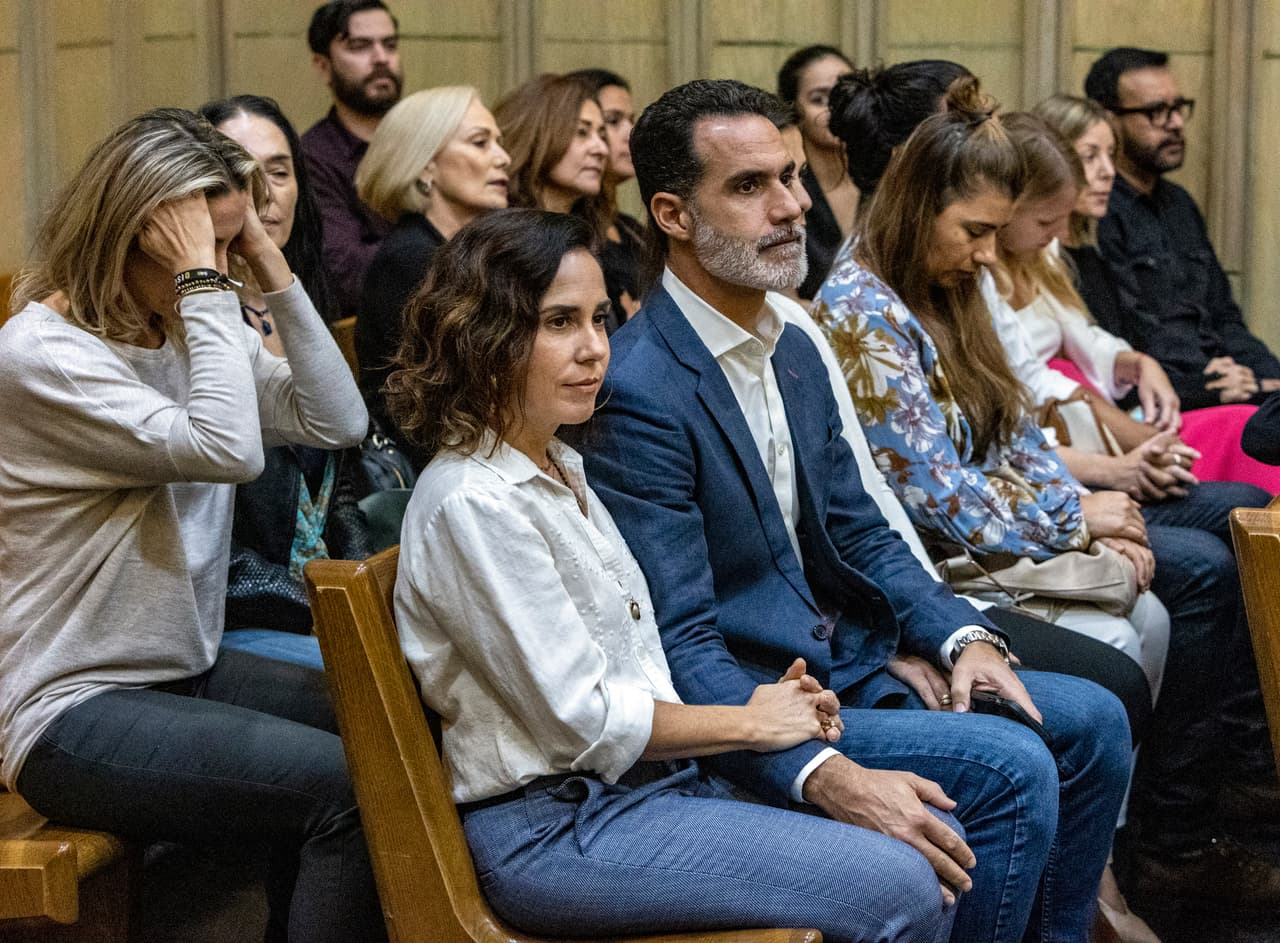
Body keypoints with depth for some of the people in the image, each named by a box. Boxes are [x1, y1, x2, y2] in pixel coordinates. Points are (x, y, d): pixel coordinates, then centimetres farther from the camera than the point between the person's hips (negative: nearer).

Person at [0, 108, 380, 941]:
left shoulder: (191, 332, 7)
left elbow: (338, 421, -3)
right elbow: (228, 449, -29)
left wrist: (271, 269, -7)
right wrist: (201, 282, -25)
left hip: (184, 670, 9)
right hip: (71, 714, -9)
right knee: (352, 788, -20)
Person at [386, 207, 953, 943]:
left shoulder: (559, 468, 13)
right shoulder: (473, 504, -18)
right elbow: (583, 722, -17)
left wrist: (775, 701, 1)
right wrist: (750, 723, -5)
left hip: (652, 776, 9)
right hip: (555, 829, -9)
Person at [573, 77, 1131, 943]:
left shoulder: (794, 351, 10)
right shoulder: (639, 392, -21)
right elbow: (678, 645, -24)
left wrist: (961, 637, -1)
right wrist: (830, 777, -33)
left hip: (846, 665, 9)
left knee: (1092, 722, 5)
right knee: (1012, 768, -21)